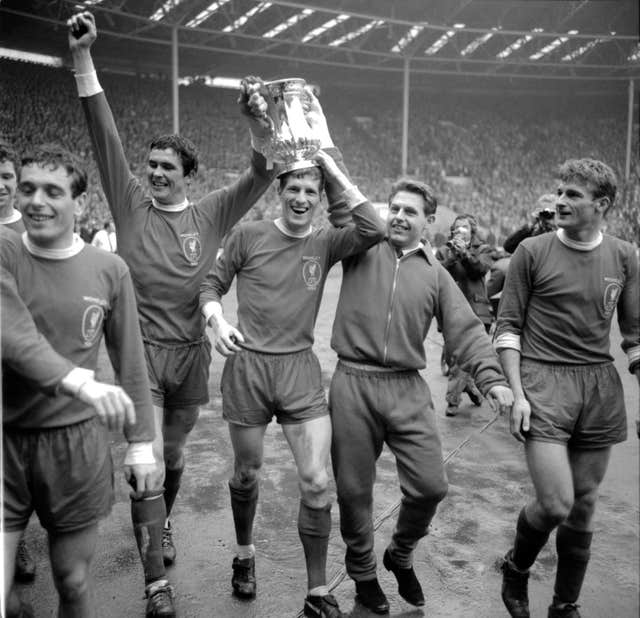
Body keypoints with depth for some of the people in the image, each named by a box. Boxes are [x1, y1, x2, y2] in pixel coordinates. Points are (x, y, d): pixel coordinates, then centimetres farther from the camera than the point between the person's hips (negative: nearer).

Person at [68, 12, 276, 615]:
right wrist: (83, 56, -16)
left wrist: (257, 122, -24)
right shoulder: (131, 204, -1)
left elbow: (263, 173, -6)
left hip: (190, 352, 2)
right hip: (141, 350, -2)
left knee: (173, 458, 19)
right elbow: (104, 135, -9)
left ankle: (161, 526, 49)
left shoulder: (210, 214, 2)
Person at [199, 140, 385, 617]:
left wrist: (335, 170, -11)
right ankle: (245, 553, 43)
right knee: (248, 473, 15)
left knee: (316, 483, -4)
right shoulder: (248, 236, 0)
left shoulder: (325, 243, 2)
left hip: (300, 368, 1)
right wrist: (217, 320, -14)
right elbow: (212, 285, 7)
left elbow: (374, 230, -14)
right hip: (247, 365, 0)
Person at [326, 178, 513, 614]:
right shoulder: (362, 248, 5)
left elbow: (466, 330, 2)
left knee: (430, 485, -1)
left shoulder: (435, 273, 8)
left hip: (408, 389, 2)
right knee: (354, 490, 9)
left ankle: (401, 556, 30)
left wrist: (492, 377, -10)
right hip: (353, 384, -1)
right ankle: (362, 571, 35)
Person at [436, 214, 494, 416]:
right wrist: (452, 257, -14)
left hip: (475, 310, -2)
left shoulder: (482, 249, 13)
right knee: (450, 355, 2)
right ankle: (470, 387, 22)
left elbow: (481, 268, -7)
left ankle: (453, 401, 7)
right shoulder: (443, 251, 15)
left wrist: (465, 253, -22)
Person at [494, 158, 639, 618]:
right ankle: (516, 568, 20)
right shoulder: (533, 252, -2)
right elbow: (508, 326, 0)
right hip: (544, 381, -3)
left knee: (583, 509, 10)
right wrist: (516, 393, -8)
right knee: (555, 504, -12)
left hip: (601, 387, 3)